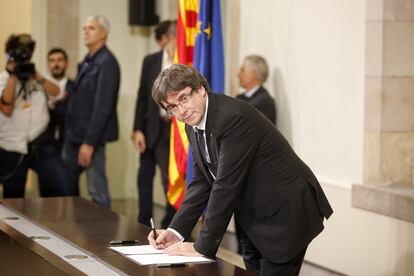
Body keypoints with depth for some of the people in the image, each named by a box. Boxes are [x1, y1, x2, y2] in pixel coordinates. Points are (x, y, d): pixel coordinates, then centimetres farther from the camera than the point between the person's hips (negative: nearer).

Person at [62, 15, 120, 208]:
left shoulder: (106, 63, -13)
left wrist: (89, 142, -21)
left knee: (97, 190, -2)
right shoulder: (87, 61, 14)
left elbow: (103, 106, -19)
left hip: (91, 137, -9)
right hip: (74, 135, 9)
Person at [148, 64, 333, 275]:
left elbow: (226, 186, -27)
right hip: (252, 218, 9)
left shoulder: (233, 117, -26)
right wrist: (176, 231, -5)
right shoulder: (194, 125, 3)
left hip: (287, 212, -9)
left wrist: (202, 247, -23)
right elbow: (201, 182, 7)